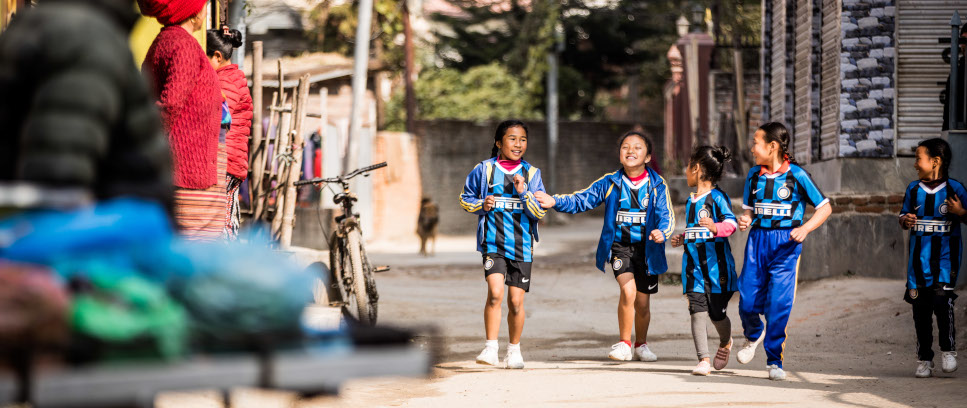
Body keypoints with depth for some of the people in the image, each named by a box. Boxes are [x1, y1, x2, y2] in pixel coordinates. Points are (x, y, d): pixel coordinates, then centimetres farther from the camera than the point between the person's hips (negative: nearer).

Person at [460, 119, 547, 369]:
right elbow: (465, 198, 14)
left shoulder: (531, 173, 6)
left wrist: (523, 193, -14)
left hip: (521, 245, 2)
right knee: (495, 292, -20)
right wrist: (481, 205, -6)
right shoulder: (484, 169, 3)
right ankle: (491, 348, -13)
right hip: (493, 243, -2)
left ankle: (514, 349, 23)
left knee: (516, 302, 4)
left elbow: (540, 213, 1)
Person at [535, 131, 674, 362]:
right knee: (628, 290, -22)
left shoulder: (657, 185, -2)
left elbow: (666, 215, -8)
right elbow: (581, 200, 0)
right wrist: (556, 202, -14)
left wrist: (661, 232, -30)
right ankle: (624, 343, -7)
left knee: (642, 302, 8)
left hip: (647, 248, 1)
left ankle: (641, 345, 34)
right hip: (620, 245, -1)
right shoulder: (610, 183, 1)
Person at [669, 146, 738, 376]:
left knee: (717, 313, 3)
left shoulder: (717, 197, -9)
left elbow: (731, 223, -23)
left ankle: (725, 343, 35)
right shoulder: (690, 202, 16)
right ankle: (704, 360, -13)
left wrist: (715, 227, -41)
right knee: (698, 311, -9)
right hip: (694, 266, 6)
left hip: (716, 264, -6)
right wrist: (681, 239, 16)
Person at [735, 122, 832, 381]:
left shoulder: (796, 175, -6)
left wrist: (805, 229, -16)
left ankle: (774, 361, 4)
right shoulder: (754, 175, 8)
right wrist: (746, 220, -3)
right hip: (758, 240, 4)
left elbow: (825, 207, -2)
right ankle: (753, 336, 33)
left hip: (785, 243, -4)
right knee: (748, 301, -2)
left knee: (779, 304, -9)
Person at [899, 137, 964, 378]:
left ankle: (948, 349, -1)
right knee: (920, 307, 3)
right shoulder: (914, 189, 9)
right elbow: (904, 213, 18)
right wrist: (905, 220, -4)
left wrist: (961, 212, -17)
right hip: (919, 257, 4)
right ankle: (924, 358, 13)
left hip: (946, 256, -4)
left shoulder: (955, 188, -2)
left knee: (941, 299, -19)